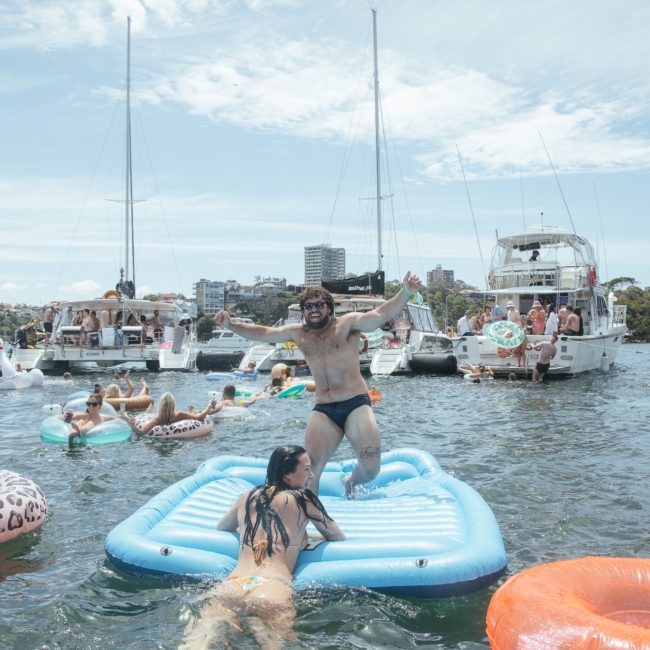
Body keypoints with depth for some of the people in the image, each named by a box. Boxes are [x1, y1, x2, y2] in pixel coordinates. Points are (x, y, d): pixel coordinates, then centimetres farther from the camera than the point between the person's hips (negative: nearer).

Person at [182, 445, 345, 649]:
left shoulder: (249, 497, 27)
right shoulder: (303, 499, 15)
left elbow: (220, 527, 46)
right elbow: (339, 539, 26)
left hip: (231, 586, 3)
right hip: (273, 590, -3)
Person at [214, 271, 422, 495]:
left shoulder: (348, 323, 0)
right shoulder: (298, 333, 13)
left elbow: (381, 314, -12)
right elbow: (263, 333, 22)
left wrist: (405, 293, -28)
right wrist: (231, 325, 11)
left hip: (356, 404, -3)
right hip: (323, 410, 3)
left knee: (371, 468, -7)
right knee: (310, 468, -13)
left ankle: (351, 482, 29)